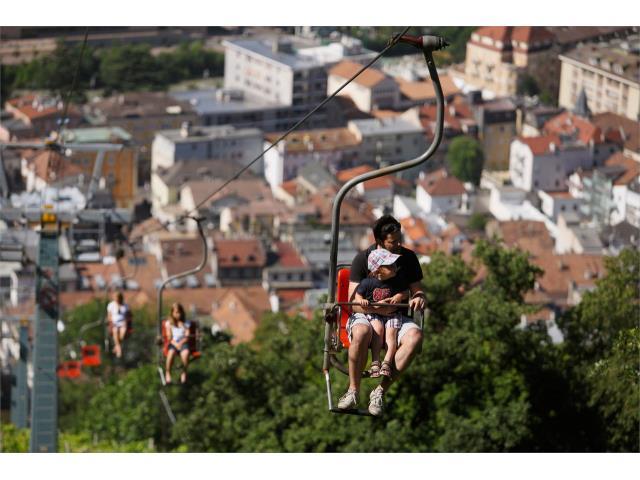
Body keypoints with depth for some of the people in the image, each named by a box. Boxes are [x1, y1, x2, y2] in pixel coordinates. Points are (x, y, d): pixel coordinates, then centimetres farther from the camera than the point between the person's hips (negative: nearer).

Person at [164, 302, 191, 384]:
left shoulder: (186, 323, 12)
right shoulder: (169, 324, 9)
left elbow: (187, 337, 5)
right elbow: (169, 337, 3)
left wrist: (181, 343, -14)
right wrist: (175, 344, -15)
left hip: (183, 343, 1)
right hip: (173, 343, 0)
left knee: (185, 353, -36)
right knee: (171, 353, -37)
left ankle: (184, 373, -15)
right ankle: (167, 373, -19)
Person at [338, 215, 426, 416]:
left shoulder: (408, 258, 5)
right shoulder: (362, 259, -4)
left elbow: (417, 290, 13)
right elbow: (354, 302, -8)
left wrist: (418, 298, -13)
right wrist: (375, 308, -27)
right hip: (365, 316, -3)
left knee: (415, 336, -32)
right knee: (361, 333, -40)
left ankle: (381, 390, -26)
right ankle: (353, 390, -23)